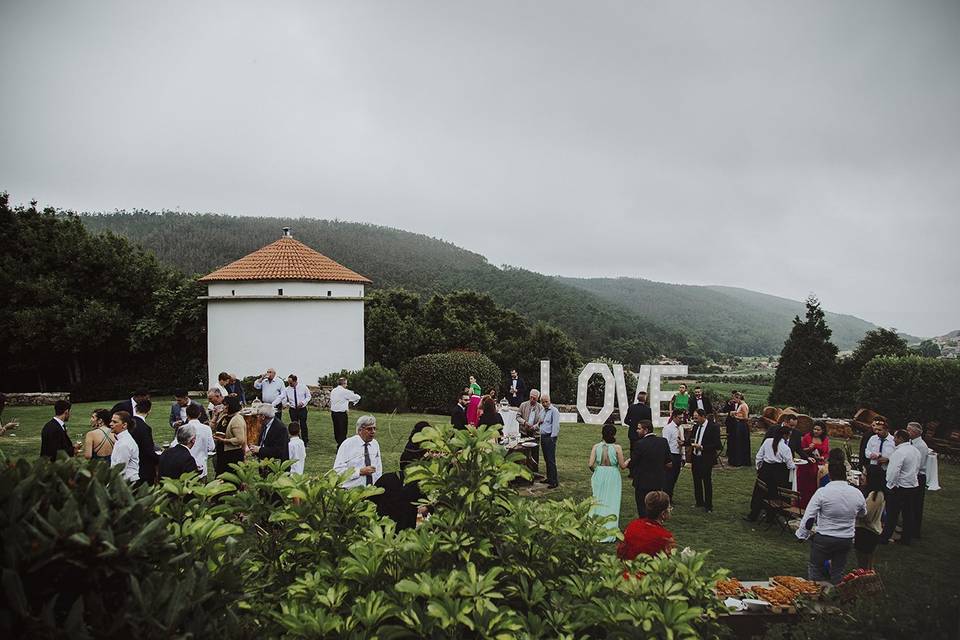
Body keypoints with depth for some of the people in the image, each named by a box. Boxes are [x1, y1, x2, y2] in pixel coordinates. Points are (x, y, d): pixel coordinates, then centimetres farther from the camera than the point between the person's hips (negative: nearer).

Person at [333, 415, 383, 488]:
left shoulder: (375, 444, 13)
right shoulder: (348, 444, -3)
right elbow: (338, 470, -10)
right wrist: (360, 471, -16)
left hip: (372, 490, 4)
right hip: (350, 490, -4)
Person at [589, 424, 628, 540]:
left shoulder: (596, 447, -5)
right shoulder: (617, 448, -10)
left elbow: (590, 464, -9)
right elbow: (622, 466, -5)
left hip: (599, 476, 2)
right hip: (613, 477, -2)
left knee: (598, 502, 15)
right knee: (612, 503, 8)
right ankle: (610, 531, 12)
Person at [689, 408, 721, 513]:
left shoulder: (713, 427, -12)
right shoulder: (696, 426, 9)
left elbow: (717, 445, -16)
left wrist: (701, 447, -22)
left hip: (706, 460, -7)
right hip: (696, 459, 7)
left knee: (707, 482, 1)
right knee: (697, 481, 13)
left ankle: (708, 506, 11)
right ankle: (699, 502, 27)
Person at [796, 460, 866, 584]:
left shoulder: (822, 492, -16)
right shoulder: (857, 493, -4)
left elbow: (809, 517, -14)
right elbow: (863, 513, 16)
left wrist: (802, 535, -2)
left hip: (823, 539, -4)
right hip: (847, 540, 4)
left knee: (815, 568, 12)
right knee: (838, 572, 16)